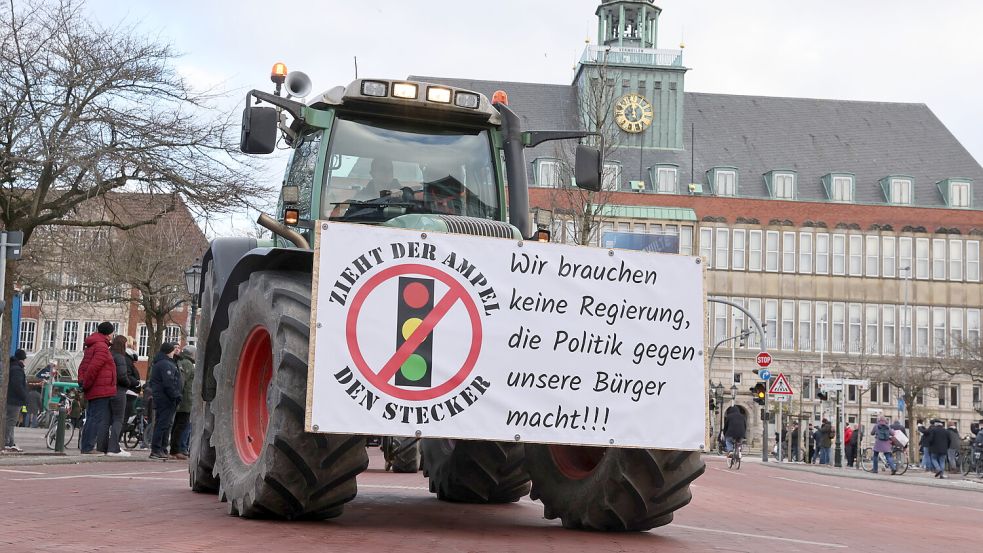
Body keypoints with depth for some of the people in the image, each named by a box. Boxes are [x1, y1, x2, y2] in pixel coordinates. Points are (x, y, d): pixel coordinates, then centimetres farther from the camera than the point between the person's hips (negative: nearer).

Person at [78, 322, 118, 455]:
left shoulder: (91, 346, 20)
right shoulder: (102, 347, -12)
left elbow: (82, 366, 20)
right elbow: (93, 368, -20)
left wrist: (82, 381, 10)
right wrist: (85, 385, -12)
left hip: (93, 390, 10)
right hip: (101, 390, -10)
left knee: (91, 418, 14)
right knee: (97, 419, -8)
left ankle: (85, 446, 18)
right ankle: (88, 447, -10)